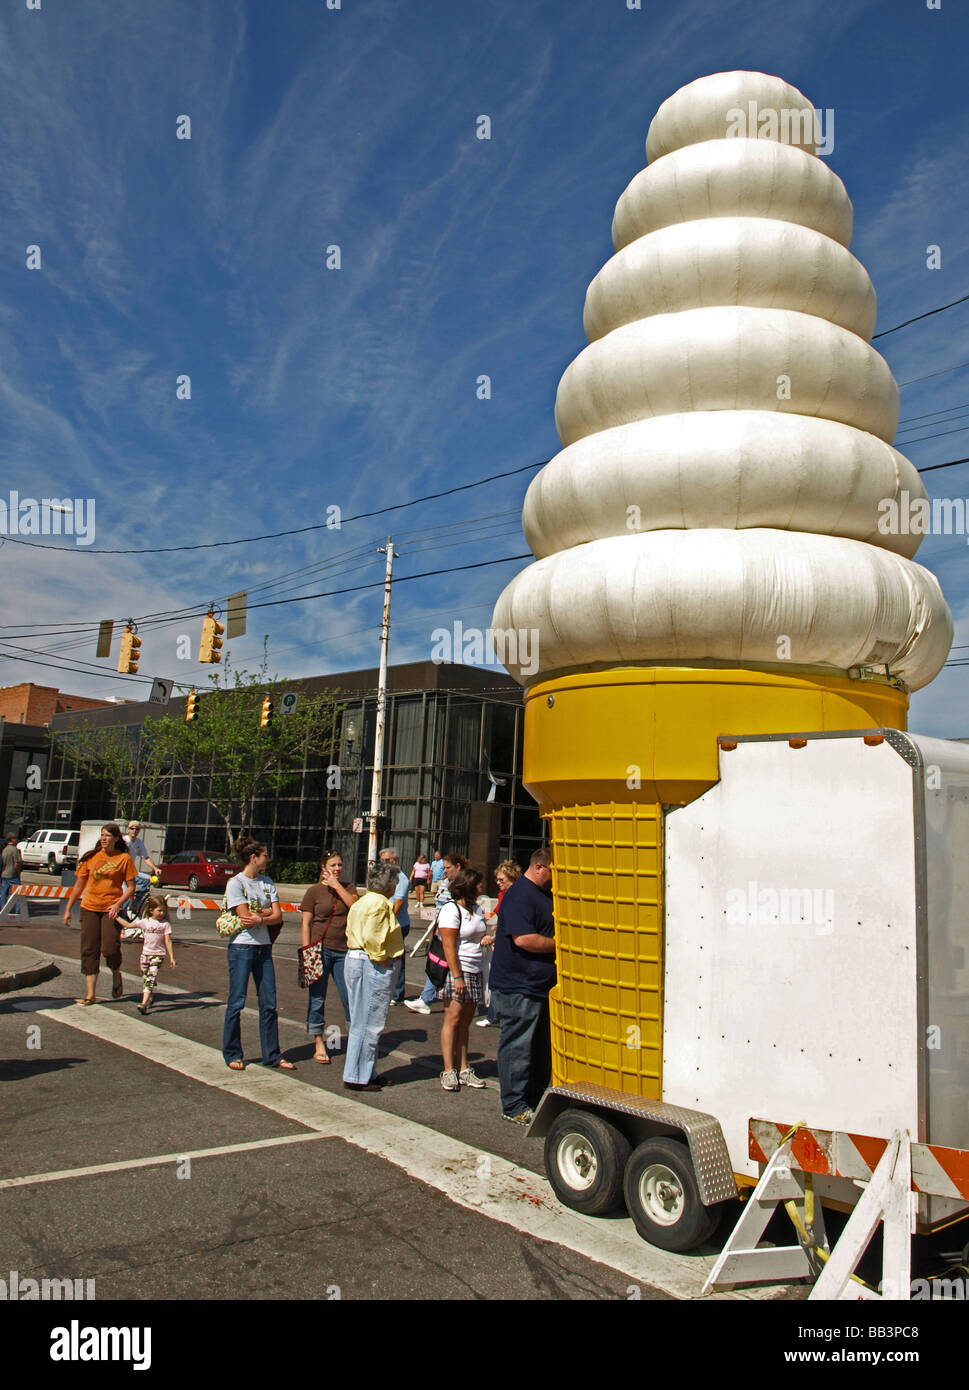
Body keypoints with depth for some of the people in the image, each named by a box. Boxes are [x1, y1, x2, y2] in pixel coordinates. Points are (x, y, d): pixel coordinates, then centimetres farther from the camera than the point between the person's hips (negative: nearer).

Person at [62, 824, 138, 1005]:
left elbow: (130, 887, -1)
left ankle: (116, 974, 22)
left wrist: (118, 904, -16)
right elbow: (79, 885, 12)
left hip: (111, 909, -3)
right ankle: (90, 995, 7)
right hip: (89, 908, 3)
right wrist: (68, 909, 10)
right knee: (89, 950, 1)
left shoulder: (124, 858, -2)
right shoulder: (91, 857, 6)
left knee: (110, 949, -11)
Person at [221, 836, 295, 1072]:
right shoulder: (235, 883, -6)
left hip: (264, 947, 6)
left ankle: (272, 1055, 14)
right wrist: (268, 912, -4)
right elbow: (245, 917, -15)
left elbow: (278, 916, 3)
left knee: (269, 1004, 6)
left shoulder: (267, 882, 11)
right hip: (241, 947, -5)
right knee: (237, 1002, 1)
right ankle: (232, 1055, 15)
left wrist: (259, 918, -13)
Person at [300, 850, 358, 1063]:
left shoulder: (347, 888, 11)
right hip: (320, 949, -2)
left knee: (350, 996, 2)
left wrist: (336, 885, -9)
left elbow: (355, 906, -10)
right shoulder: (314, 891, 1)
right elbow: (305, 924, -1)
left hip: (343, 951, 2)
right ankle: (319, 1045, 15)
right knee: (317, 997, 4)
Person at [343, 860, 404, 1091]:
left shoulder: (362, 901, 16)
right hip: (373, 966, -11)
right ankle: (357, 1077, 4)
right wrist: (382, 959, -15)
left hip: (354, 960, 11)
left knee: (362, 1022, 15)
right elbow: (371, 937, -25)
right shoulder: (379, 902, -15)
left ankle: (365, 1074, 24)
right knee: (369, 1024, -2)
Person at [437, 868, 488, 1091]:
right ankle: (449, 1071, 0)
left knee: (465, 1021, 8)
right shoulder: (451, 909, -10)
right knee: (453, 1018, -5)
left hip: (474, 972, 7)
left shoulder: (476, 909, 15)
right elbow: (449, 946, -15)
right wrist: (457, 976, -18)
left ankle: (463, 1070, 12)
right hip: (456, 971, -7)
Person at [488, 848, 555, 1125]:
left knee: (542, 1047, 16)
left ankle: (535, 1099, 28)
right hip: (518, 987, -10)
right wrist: (560, 945, -16)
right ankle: (515, 1107, 8)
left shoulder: (546, 894, 15)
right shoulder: (519, 895, -17)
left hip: (542, 985, 10)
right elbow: (523, 939, -25)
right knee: (517, 1046, -1)